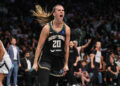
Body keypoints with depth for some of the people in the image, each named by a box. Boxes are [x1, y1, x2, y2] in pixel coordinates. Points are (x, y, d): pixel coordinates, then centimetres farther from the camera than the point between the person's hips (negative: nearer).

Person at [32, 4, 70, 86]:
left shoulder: (66, 29, 2)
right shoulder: (47, 28, -7)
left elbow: (66, 48, 8)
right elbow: (39, 46, -4)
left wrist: (66, 65, 8)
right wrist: (35, 62, -8)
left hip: (59, 62, 4)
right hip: (46, 60, -3)